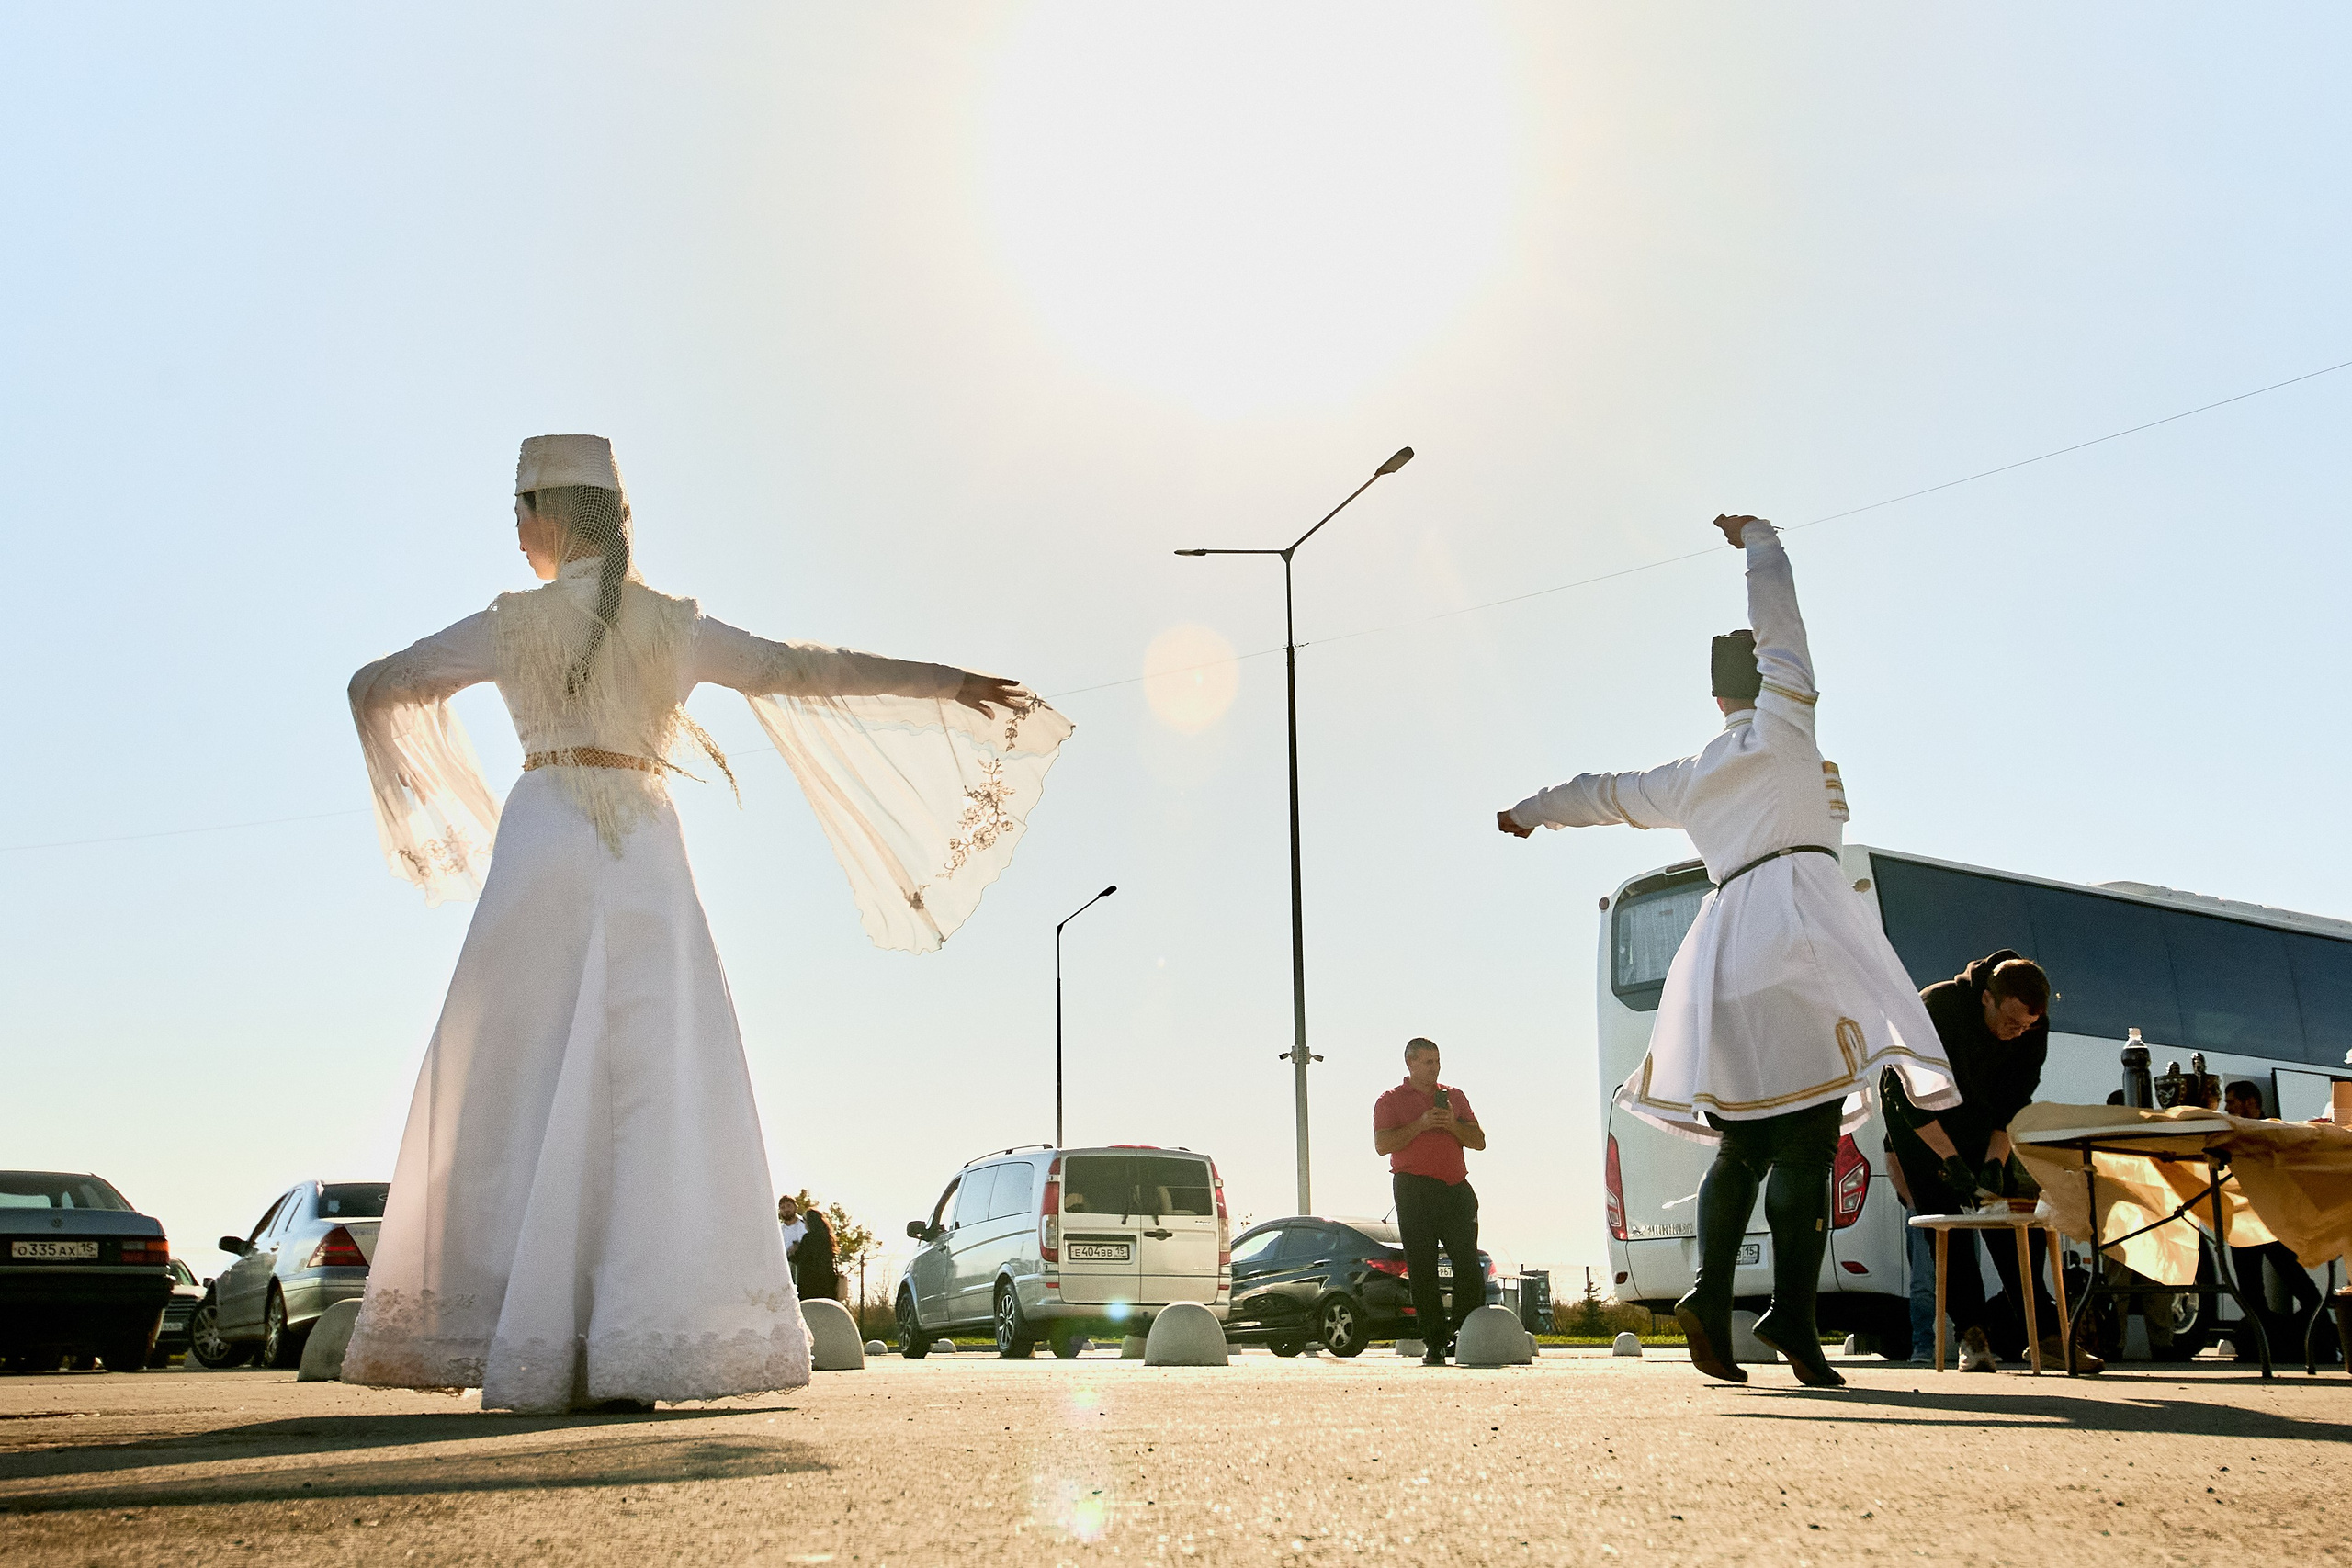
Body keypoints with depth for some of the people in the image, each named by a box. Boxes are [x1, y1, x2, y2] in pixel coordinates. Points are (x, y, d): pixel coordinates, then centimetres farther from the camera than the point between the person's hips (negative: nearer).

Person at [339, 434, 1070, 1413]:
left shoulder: (513, 623, 5)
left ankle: (525, 1358, -1)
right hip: (645, 853, 1)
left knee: (528, 1088, 2)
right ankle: (640, 1353, -6)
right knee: (652, 1086, -1)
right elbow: (806, 669, 11)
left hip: (542, 840, -1)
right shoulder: (673, 625, 9)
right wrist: (951, 683, 19)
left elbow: (375, 686, 14)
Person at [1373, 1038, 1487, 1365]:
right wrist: (1420, 1124, -12)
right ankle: (1434, 1343, 2)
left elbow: (1479, 1141, 14)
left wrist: (1452, 1124, -4)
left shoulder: (1454, 1096, 19)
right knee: (1422, 1270, -3)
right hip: (1414, 1190, -2)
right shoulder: (1390, 1101, 9)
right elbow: (1382, 1144, -5)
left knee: (1468, 1263, -7)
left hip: (1456, 1189, 2)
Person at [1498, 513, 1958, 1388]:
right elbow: (1780, 625, 20)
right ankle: (1792, 1313, -18)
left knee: (1743, 1142, 11)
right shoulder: (1780, 726, 10)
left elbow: (1606, 793, 37)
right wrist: (1758, 543, 39)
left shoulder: (1689, 780, 23)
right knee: (1806, 1138, -12)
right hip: (1797, 906, -6)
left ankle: (1711, 1295, 2)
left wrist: (1531, 813, 56)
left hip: (1728, 936, 6)